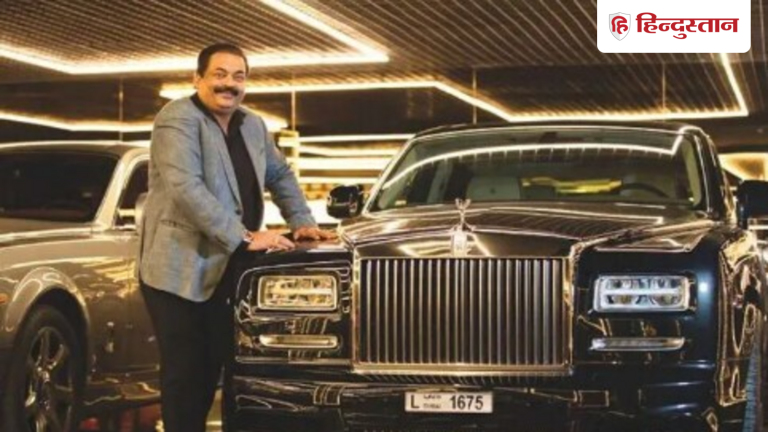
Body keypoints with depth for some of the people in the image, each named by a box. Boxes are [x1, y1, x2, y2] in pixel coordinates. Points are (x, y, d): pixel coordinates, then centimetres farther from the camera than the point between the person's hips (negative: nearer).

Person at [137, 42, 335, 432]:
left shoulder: (253, 126, 14)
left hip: (223, 271, 8)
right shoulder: (178, 120, -12)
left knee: (210, 371, 12)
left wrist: (301, 221, 11)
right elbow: (187, 189, -24)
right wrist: (244, 238, -26)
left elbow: (280, 175, 27)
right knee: (185, 375, -3)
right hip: (180, 272, -7)